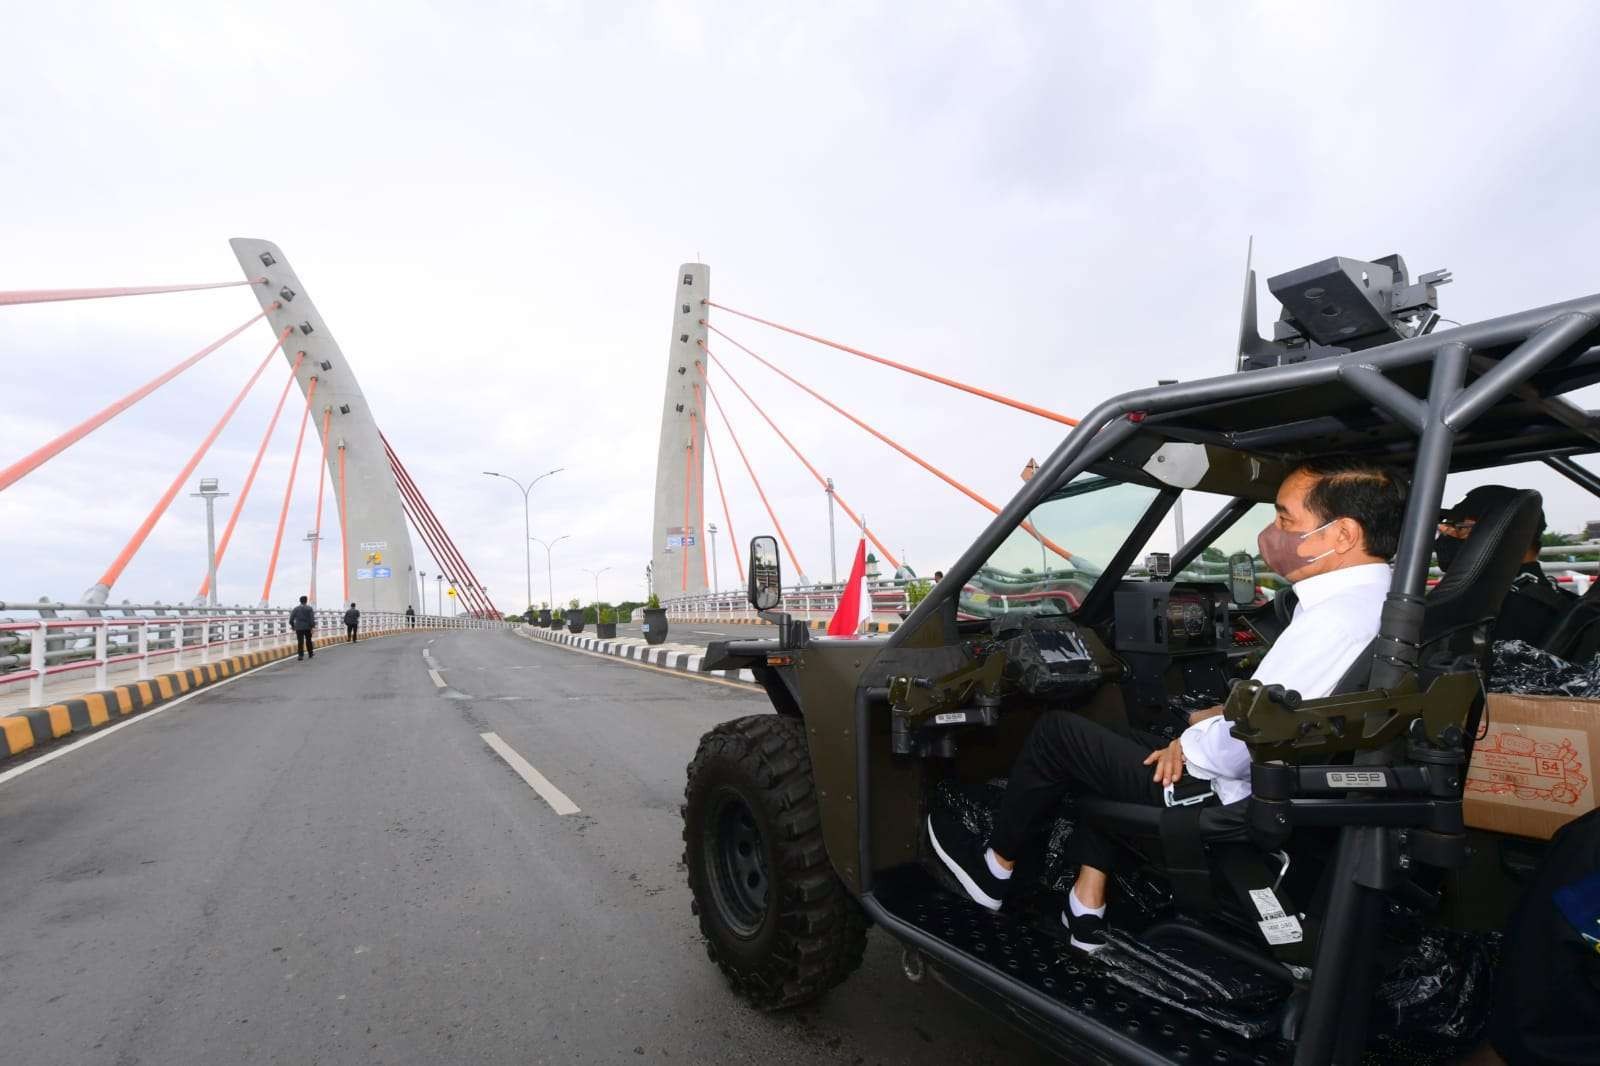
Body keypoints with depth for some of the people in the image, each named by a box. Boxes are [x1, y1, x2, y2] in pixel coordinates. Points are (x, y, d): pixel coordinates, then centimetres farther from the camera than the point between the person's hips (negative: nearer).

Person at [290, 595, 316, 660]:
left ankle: (300, 657, -5)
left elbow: (291, 618, 2)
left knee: (300, 642, 0)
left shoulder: (296, 609, 3)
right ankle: (311, 654, 26)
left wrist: (292, 625, 15)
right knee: (308, 641, 14)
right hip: (307, 627, -1)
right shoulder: (309, 608, -3)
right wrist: (313, 626, -6)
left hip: (299, 628, 1)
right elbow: (312, 618, -10)